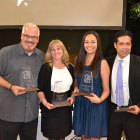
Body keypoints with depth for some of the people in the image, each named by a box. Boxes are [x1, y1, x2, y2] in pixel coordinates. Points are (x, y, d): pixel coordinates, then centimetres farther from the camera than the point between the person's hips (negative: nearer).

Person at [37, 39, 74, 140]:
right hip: (50, 107, -3)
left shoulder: (70, 67, 7)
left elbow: (73, 87, 16)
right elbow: (40, 89, -7)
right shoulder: (45, 67, -5)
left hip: (66, 107, 4)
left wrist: (72, 97, -1)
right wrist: (45, 102, -21)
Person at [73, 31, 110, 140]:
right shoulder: (79, 60, 4)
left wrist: (100, 99, -26)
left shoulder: (102, 63, -10)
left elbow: (106, 89, -8)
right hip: (80, 104, 4)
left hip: (96, 105, -4)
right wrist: (76, 89, -3)